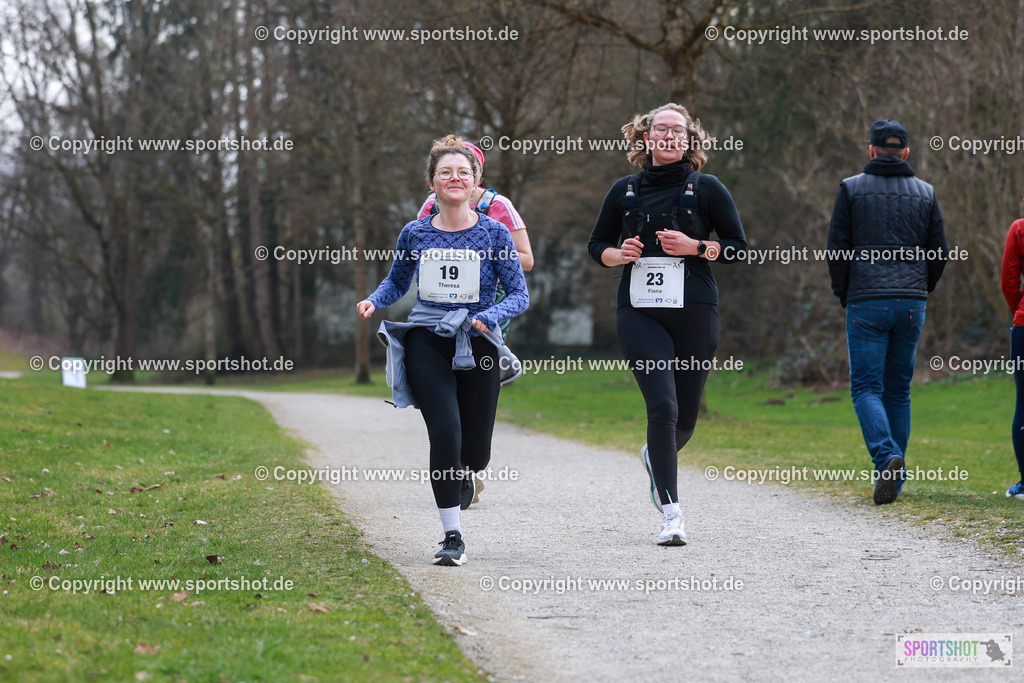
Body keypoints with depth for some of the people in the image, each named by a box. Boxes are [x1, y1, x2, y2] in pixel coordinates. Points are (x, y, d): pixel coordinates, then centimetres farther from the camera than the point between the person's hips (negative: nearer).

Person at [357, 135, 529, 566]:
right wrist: (373, 301, -1)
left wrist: (490, 316, -19)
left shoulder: (493, 234, 0)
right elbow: (396, 282, 20)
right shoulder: (415, 234, 4)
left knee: (476, 456, 2)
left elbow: (520, 295, 1)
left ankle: (458, 474, 42)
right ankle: (452, 537, -6)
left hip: (477, 347, 0)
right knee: (445, 434, -18)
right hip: (427, 341, 0)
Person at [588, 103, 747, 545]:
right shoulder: (625, 190, 10)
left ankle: (655, 458, 43)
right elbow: (597, 245, 18)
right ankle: (671, 513, -14)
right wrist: (619, 254, -4)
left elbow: (739, 247, 6)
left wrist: (695, 247, -10)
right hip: (639, 311, 0)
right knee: (662, 406, -15)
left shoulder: (706, 189, 5)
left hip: (694, 310, 0)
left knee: (686, 416, 6)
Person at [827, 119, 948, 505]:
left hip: (866, 304, -3)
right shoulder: (925, 193, 9)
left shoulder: (851, 189, 1)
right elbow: (939, 254, 9)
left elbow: (837, 250, -2)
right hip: (912, 305, 3)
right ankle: (895, 477, 11)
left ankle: (886, 457, -25)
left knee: (867, 387, -2)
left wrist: (844, 296, 10)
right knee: (899, 390, 11)